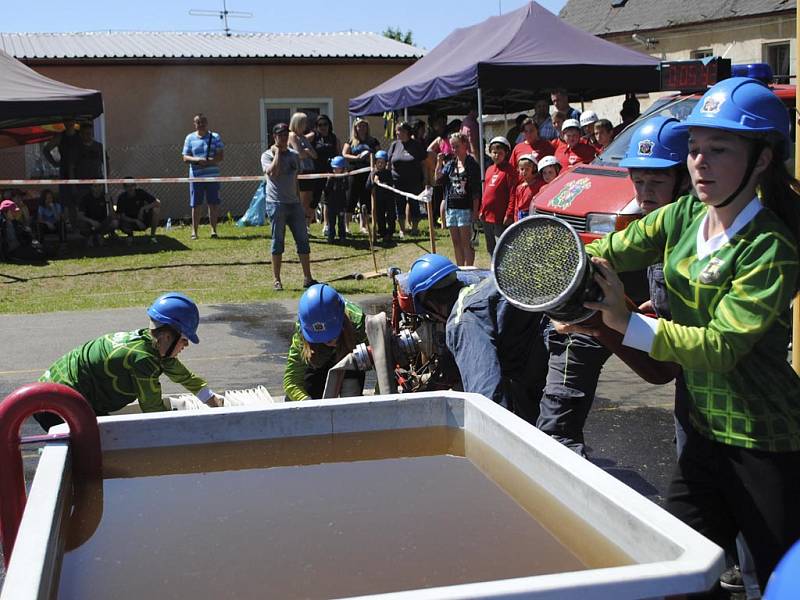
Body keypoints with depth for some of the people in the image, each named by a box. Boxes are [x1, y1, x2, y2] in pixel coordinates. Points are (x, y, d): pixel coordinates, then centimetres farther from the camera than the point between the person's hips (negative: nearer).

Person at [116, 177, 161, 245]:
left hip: (144, 219, 0)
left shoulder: (140, 192, -14)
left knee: (156, 209, -27)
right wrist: (136, 221, -30)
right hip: (131, 221, 0)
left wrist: (143, 209, -27)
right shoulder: (121, 198, -13)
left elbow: (158, 202, -19)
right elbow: (121, 216, -17)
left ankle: (152, 236, -12)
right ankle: (130, 235, 5)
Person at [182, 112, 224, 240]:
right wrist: (197, 160, -16)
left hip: (212, 176, 0)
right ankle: (194, 231, 9)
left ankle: (213, 229, 11)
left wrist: (209, 161, -16)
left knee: (213, 204, 2)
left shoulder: (215, 137, 6)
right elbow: (185, 158, 4)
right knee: (195, 205, 2)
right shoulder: (190, 138, 7)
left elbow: (221, 156, 0)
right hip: (196, 176, 0)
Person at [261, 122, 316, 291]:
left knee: (303, 240, 2)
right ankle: (277, 280, 5)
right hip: (276, 203, -5)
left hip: (294, 203, 5)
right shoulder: (267, 155, -1)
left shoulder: (294, 155, 14)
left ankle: (307, 278, 8)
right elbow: (273, 172, -21)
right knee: (277, 241, -2)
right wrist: (277, 152, -11)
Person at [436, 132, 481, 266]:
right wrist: (439, 163, -8)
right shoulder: (450, 164, 12)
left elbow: (476, 191, -7)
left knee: (466, 243, -4)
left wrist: (475, 211, -12)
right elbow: (439, 179, 2)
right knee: (456, 243, 11)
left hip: (465, 208, -6)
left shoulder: (472, 165, -5)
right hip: (451, 207, 6)